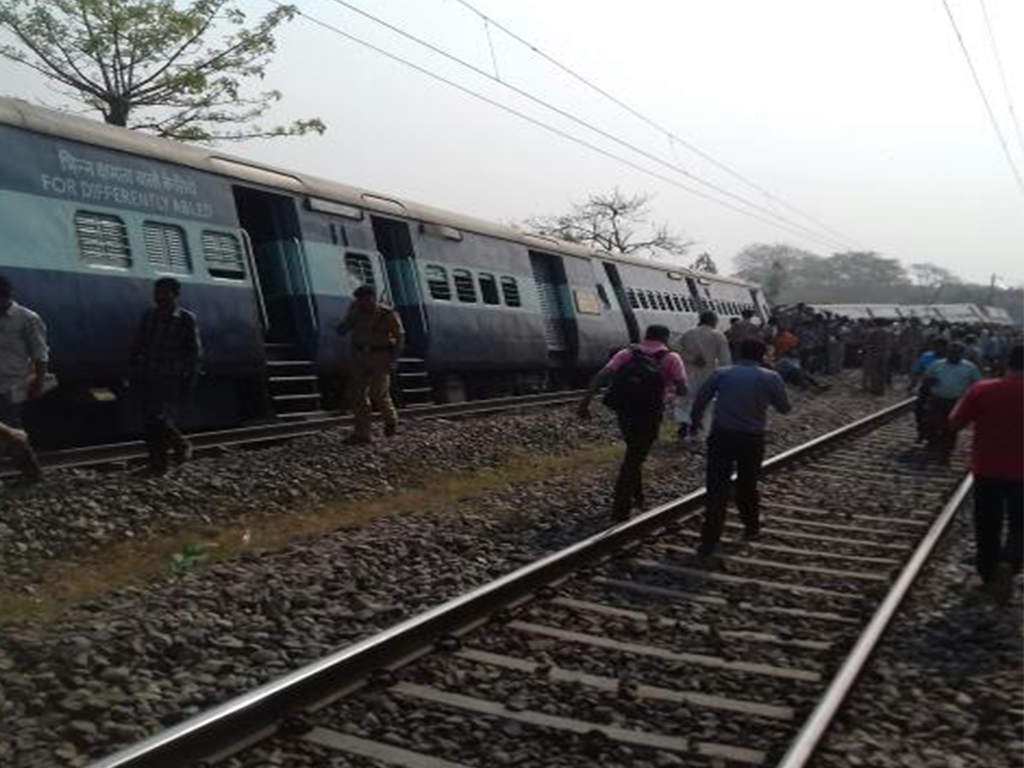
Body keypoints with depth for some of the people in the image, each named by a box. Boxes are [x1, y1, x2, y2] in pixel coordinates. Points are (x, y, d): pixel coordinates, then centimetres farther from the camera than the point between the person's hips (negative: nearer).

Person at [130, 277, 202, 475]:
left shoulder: (186, 320, -2)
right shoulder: (148, 316, 11)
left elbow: (195, 352, -2)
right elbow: (137, 347, 17)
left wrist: (190, 382, -6)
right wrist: (135, 372, 12)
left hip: (172, 379, -5)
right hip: (148, 379, 5)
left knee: (161, 419, -16)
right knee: (148, 423, 5)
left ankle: (182, 445, 12)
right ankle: (157, 465, 16)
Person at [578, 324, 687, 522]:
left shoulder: (627, 353, 9)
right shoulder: (671, 358, 4)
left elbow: (600, 377, -4)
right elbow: (682, 389, -7)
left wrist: (585, 401, -9)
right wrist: (670, 389, 15)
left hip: (624, 411, 4)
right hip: (648, 415, -3)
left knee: (634, 452, 27)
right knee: (634, 459, 6)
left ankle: (636, 495, 38)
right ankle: (620, 509, 5)